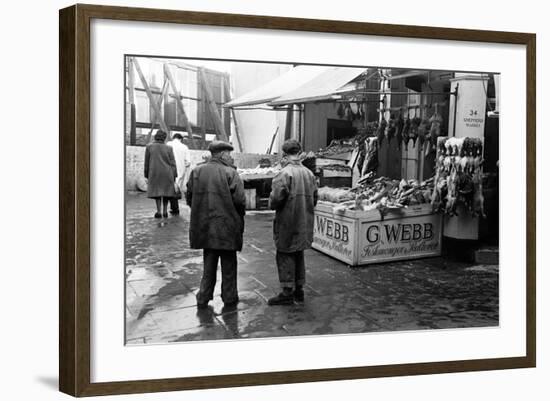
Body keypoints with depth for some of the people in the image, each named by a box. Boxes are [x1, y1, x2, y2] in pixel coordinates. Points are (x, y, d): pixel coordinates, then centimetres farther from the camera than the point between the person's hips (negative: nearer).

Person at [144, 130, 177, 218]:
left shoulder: (149, 147, -3)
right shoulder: (168, 148, -4)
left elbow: (147, 162, 1)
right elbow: (172, 163, -3)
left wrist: (146, 175, 10)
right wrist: (174, 176, 4)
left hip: (154, 172, 0)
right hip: (167, 173, 0)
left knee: (156, 191, 9)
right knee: (166, 191, 13)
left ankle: (159, 212, 2)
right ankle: (165, 211, 13)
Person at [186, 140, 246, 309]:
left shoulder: (196, 171, 1)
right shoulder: (230, 173, -13)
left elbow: (189, 197, 5)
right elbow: (239, 200, -16)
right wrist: (239, 216, 2)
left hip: (204, 226, 4)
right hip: (227, 225, -4)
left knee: (209, 263, 17)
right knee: (228, 264, 11)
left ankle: (203, 298, 19)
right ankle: (229, 298, 20)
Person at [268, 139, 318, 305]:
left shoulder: (284, 174, -17)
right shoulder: (309, 173, 5)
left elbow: (275, 199, -21)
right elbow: (314, 199, 11)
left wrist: (272, 204, 0)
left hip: (287, 223, -7)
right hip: (304, 223, 7)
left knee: (285, 256, 2)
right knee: (298, 254, 17)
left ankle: (287, 292, 5)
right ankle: (299, 289, 25)